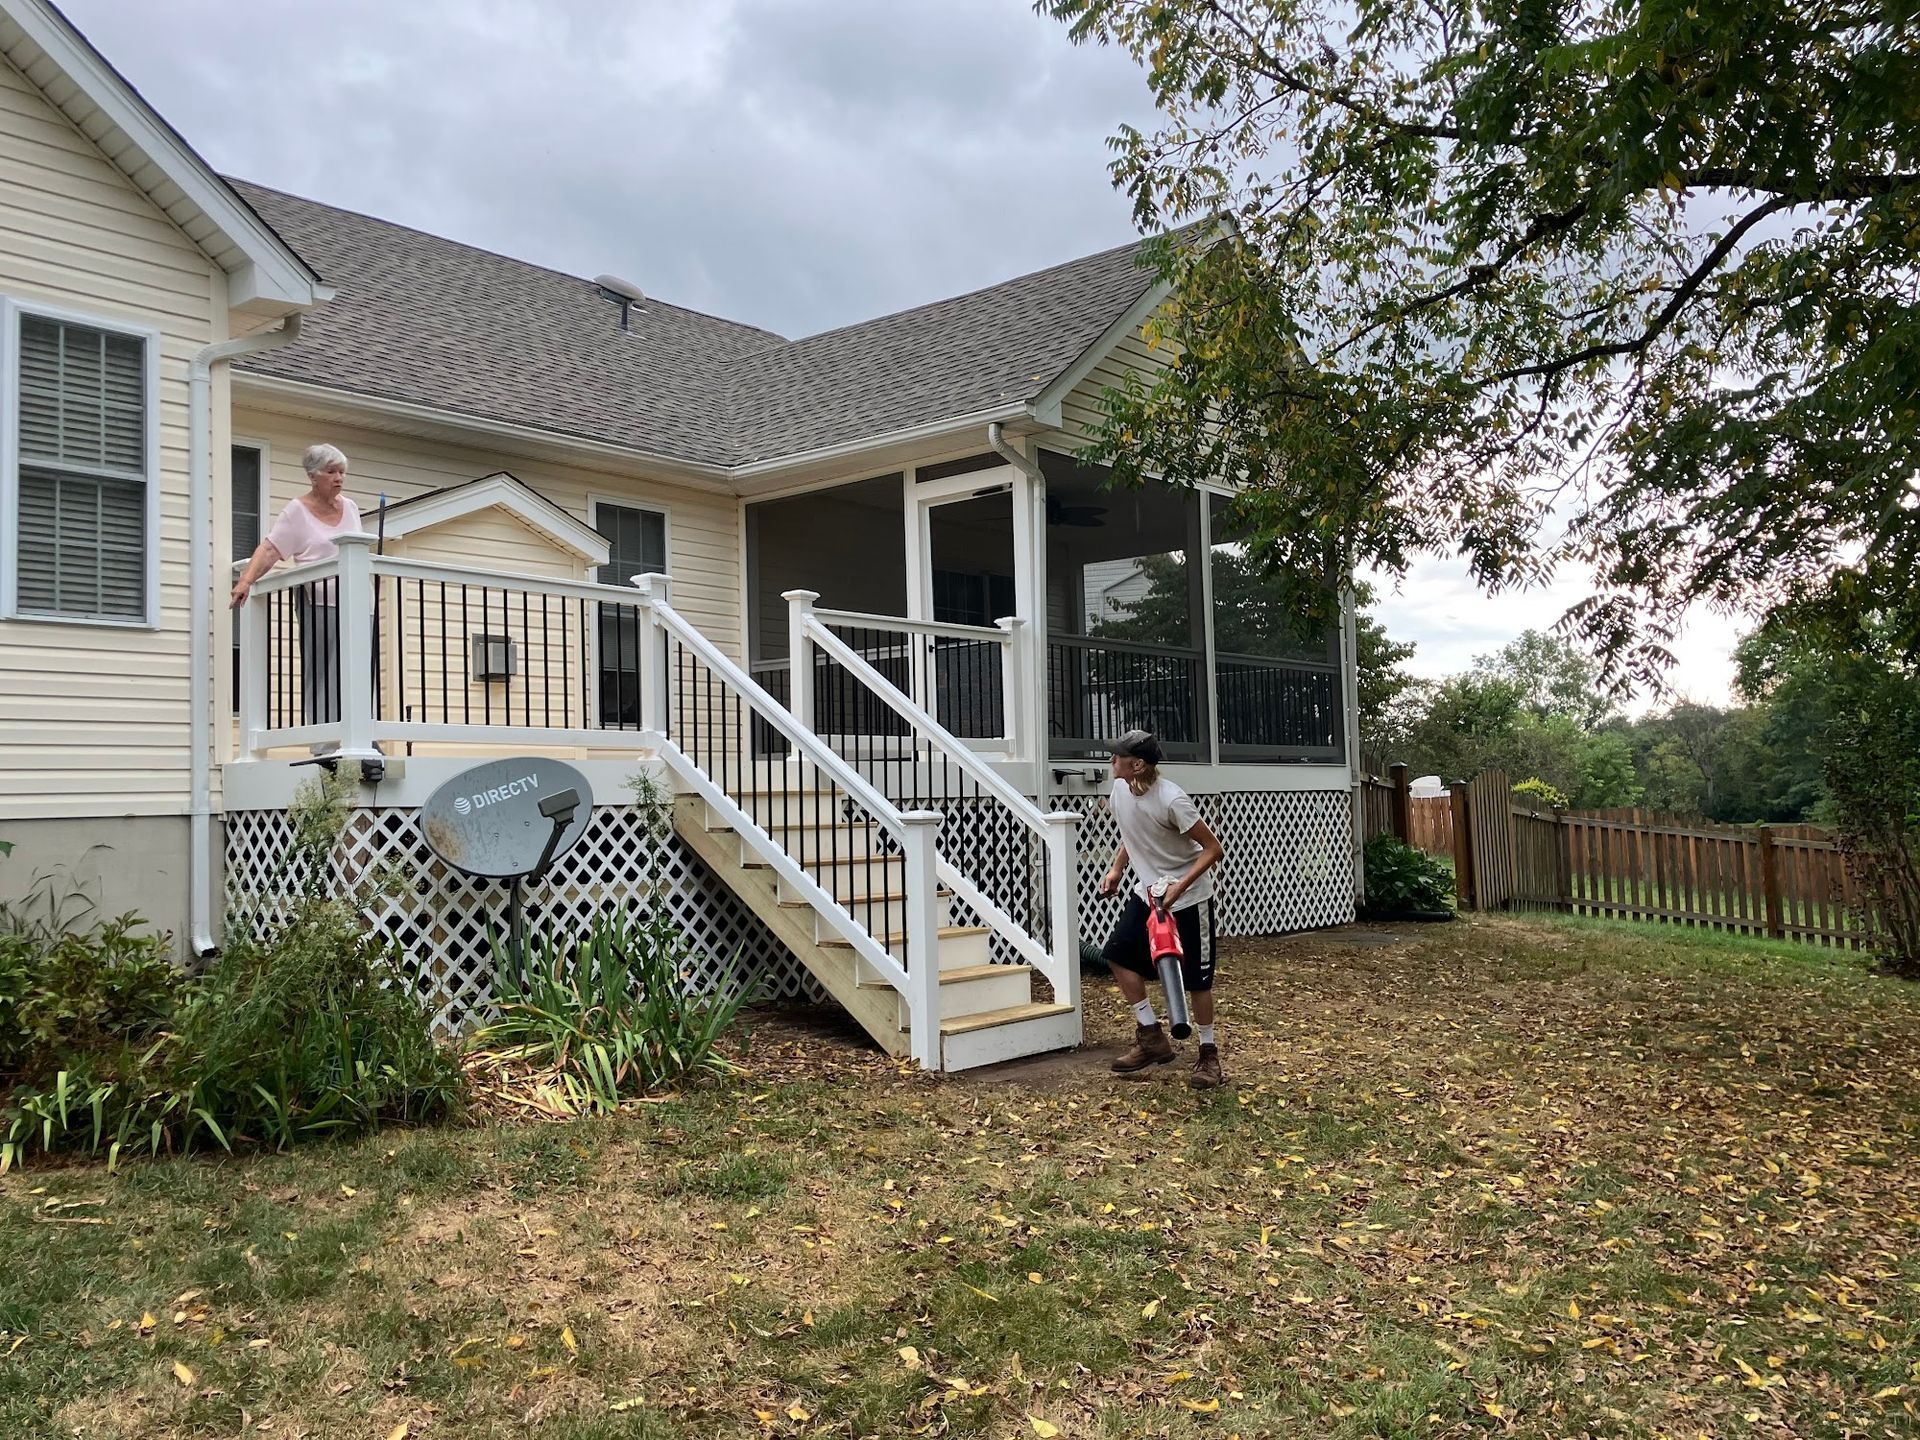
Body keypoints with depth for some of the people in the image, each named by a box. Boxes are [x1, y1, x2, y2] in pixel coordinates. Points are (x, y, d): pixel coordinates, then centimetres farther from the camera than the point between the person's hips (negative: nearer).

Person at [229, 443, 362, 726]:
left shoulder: (350, 508, 15)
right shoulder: (297, 510, -1)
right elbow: (269, 549, -8)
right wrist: (246, 581, -21)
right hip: (318, 603, -5)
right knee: (322, 676, -7)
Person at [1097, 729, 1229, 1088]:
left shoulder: (1172, 800, -28)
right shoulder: (1121, 788, -6)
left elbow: (1214, 849, -24)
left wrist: (1179, 887, -31)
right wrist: (1117, 868, 8)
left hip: (1187, 897, -7)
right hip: (1147, 891, 8)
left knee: (1195, 977, -1)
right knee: (1119, 954, 3)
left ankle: (1208, 1055, 15)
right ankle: (1152, 1037, 13)